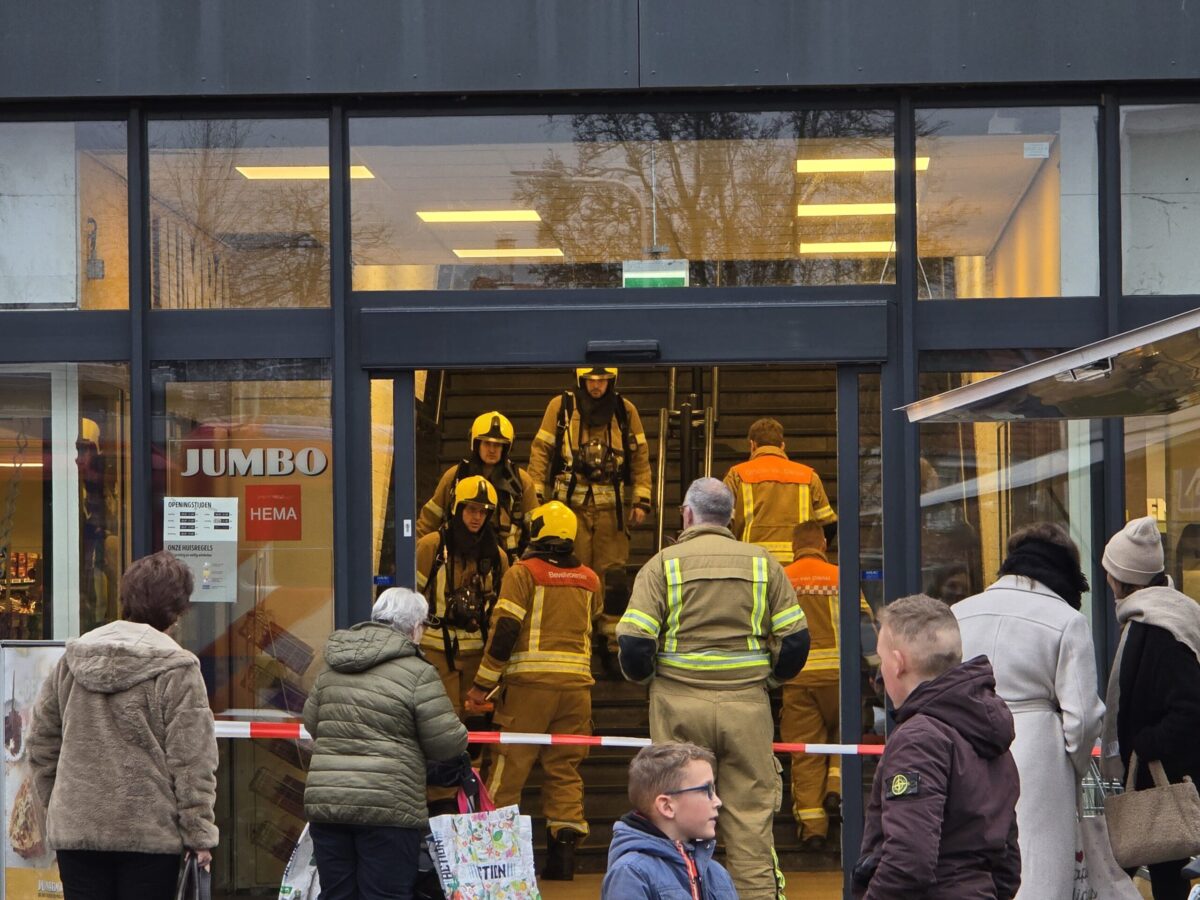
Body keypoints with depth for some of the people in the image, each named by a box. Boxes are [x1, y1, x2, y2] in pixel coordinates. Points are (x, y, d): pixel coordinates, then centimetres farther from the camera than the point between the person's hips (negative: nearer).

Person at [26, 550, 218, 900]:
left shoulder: (72, 660, 7)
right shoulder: (176, 669, -10)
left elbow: (42, 740, 13)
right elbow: (192, 761, -11)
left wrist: (56, 805, 22)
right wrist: (200, 834, -5)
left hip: (75, 831, 5)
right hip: (150, 832, -4)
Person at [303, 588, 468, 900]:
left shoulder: (332, 669, 12)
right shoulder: (417, 674, -8)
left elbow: (311, 722, 20)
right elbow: (447, 743, -7)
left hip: (324, 801, 6)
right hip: (387, 806, -6)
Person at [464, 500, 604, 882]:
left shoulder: (524, 573, -2)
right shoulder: (589, 579, 12)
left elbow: (505, 630, -9)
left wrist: (483, 685, -5)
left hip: (531, 681, -4)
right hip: (576, 683, 4)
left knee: (509, 764, 1)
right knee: (564, 769, 9)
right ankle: (565, 843, 2)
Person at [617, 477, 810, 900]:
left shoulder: (664, 563, 0)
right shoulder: (762, 563, 7)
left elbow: (634, 642, -8)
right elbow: (795, 640, 3)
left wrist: (642, 675, 12)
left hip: (680, 704, -1)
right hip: (747, 703, 1)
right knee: (751, 814, 4)